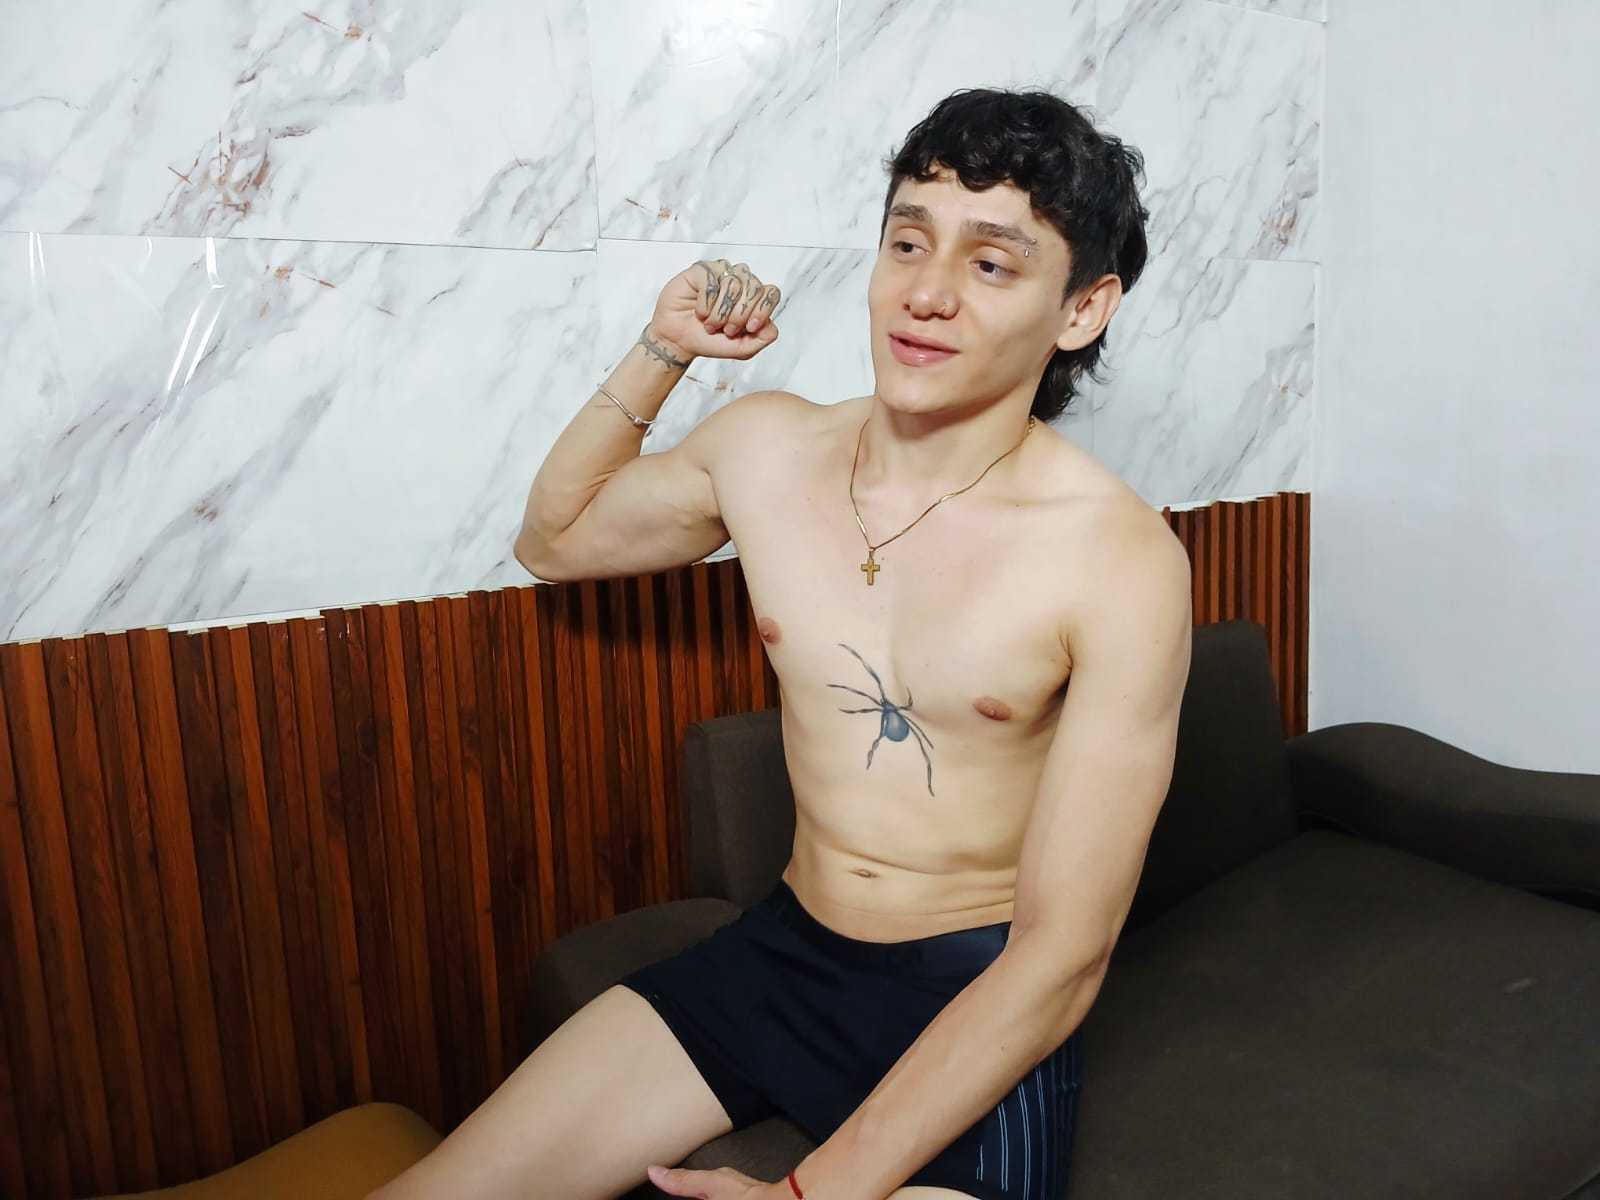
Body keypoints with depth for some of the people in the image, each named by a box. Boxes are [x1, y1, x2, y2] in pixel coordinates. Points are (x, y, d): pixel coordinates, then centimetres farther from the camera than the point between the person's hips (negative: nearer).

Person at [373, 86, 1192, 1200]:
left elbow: (1064, 954, -18)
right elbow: (555, 539, 15)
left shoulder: (1120, 560, -19)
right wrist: (659, 353, 1)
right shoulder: (766, 447, -4)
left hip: (980, 1007, -3)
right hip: (777, 953, 4)